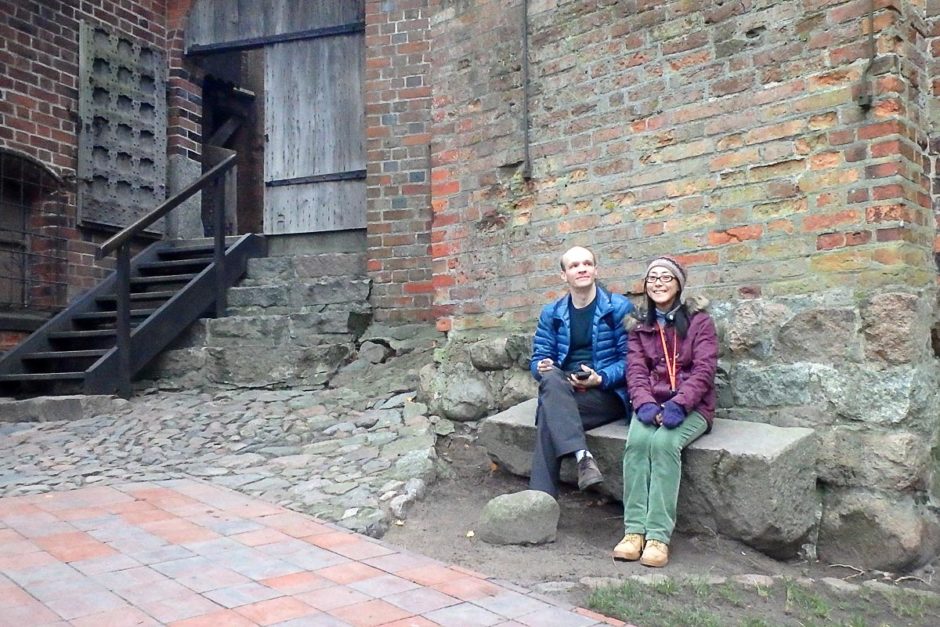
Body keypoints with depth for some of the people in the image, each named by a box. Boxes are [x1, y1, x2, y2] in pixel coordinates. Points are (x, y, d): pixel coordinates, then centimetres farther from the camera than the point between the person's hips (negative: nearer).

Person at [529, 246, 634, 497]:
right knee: (550, 379, -33)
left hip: (608, 394, -3)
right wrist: (541, 366, -13)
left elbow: (630, 359, -5)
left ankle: (541, 500, -28)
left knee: (548, 414, -30)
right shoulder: (551, 313, 12)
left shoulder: (619, 308, 0)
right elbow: (539, 358, 11)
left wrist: (600, 379, -20)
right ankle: (583, 456, -41)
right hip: (563, 391, 4)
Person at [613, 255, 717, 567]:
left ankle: (658, 535, -31)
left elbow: (704, 369, -6)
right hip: (652, 402, 3)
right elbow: (636, 370, 3)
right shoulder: (639, 325, 14)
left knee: (664, 442, -32)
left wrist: (679, 404, -21)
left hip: (691, 406, -2)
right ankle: (634, 530, -28)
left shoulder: (698, 320, 4)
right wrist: (645, 404, -16)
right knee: (637, 441, -29)